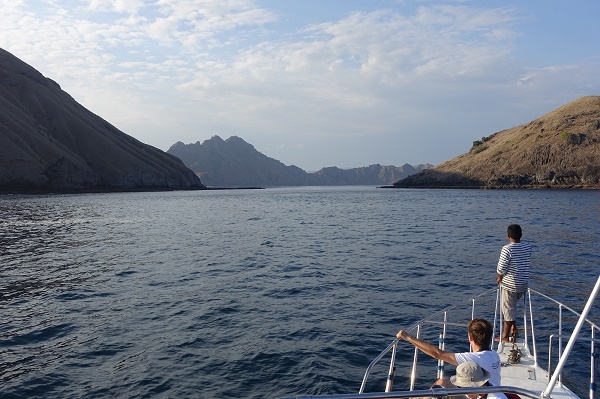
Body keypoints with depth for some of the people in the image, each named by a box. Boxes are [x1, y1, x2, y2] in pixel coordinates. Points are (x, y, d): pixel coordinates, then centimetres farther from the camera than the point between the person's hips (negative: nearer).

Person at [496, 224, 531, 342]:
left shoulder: (507, 249, -19)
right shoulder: (528, 247, 1)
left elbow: (501, 268, -19)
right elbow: (528, 265, 11)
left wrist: (500, 278, 2)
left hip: (510, 284, -6)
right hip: (523, 284, 6)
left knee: (508, 309, 4)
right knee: (512, 306, 25)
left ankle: (506, 337, 14)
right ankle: (513, 329, 27)